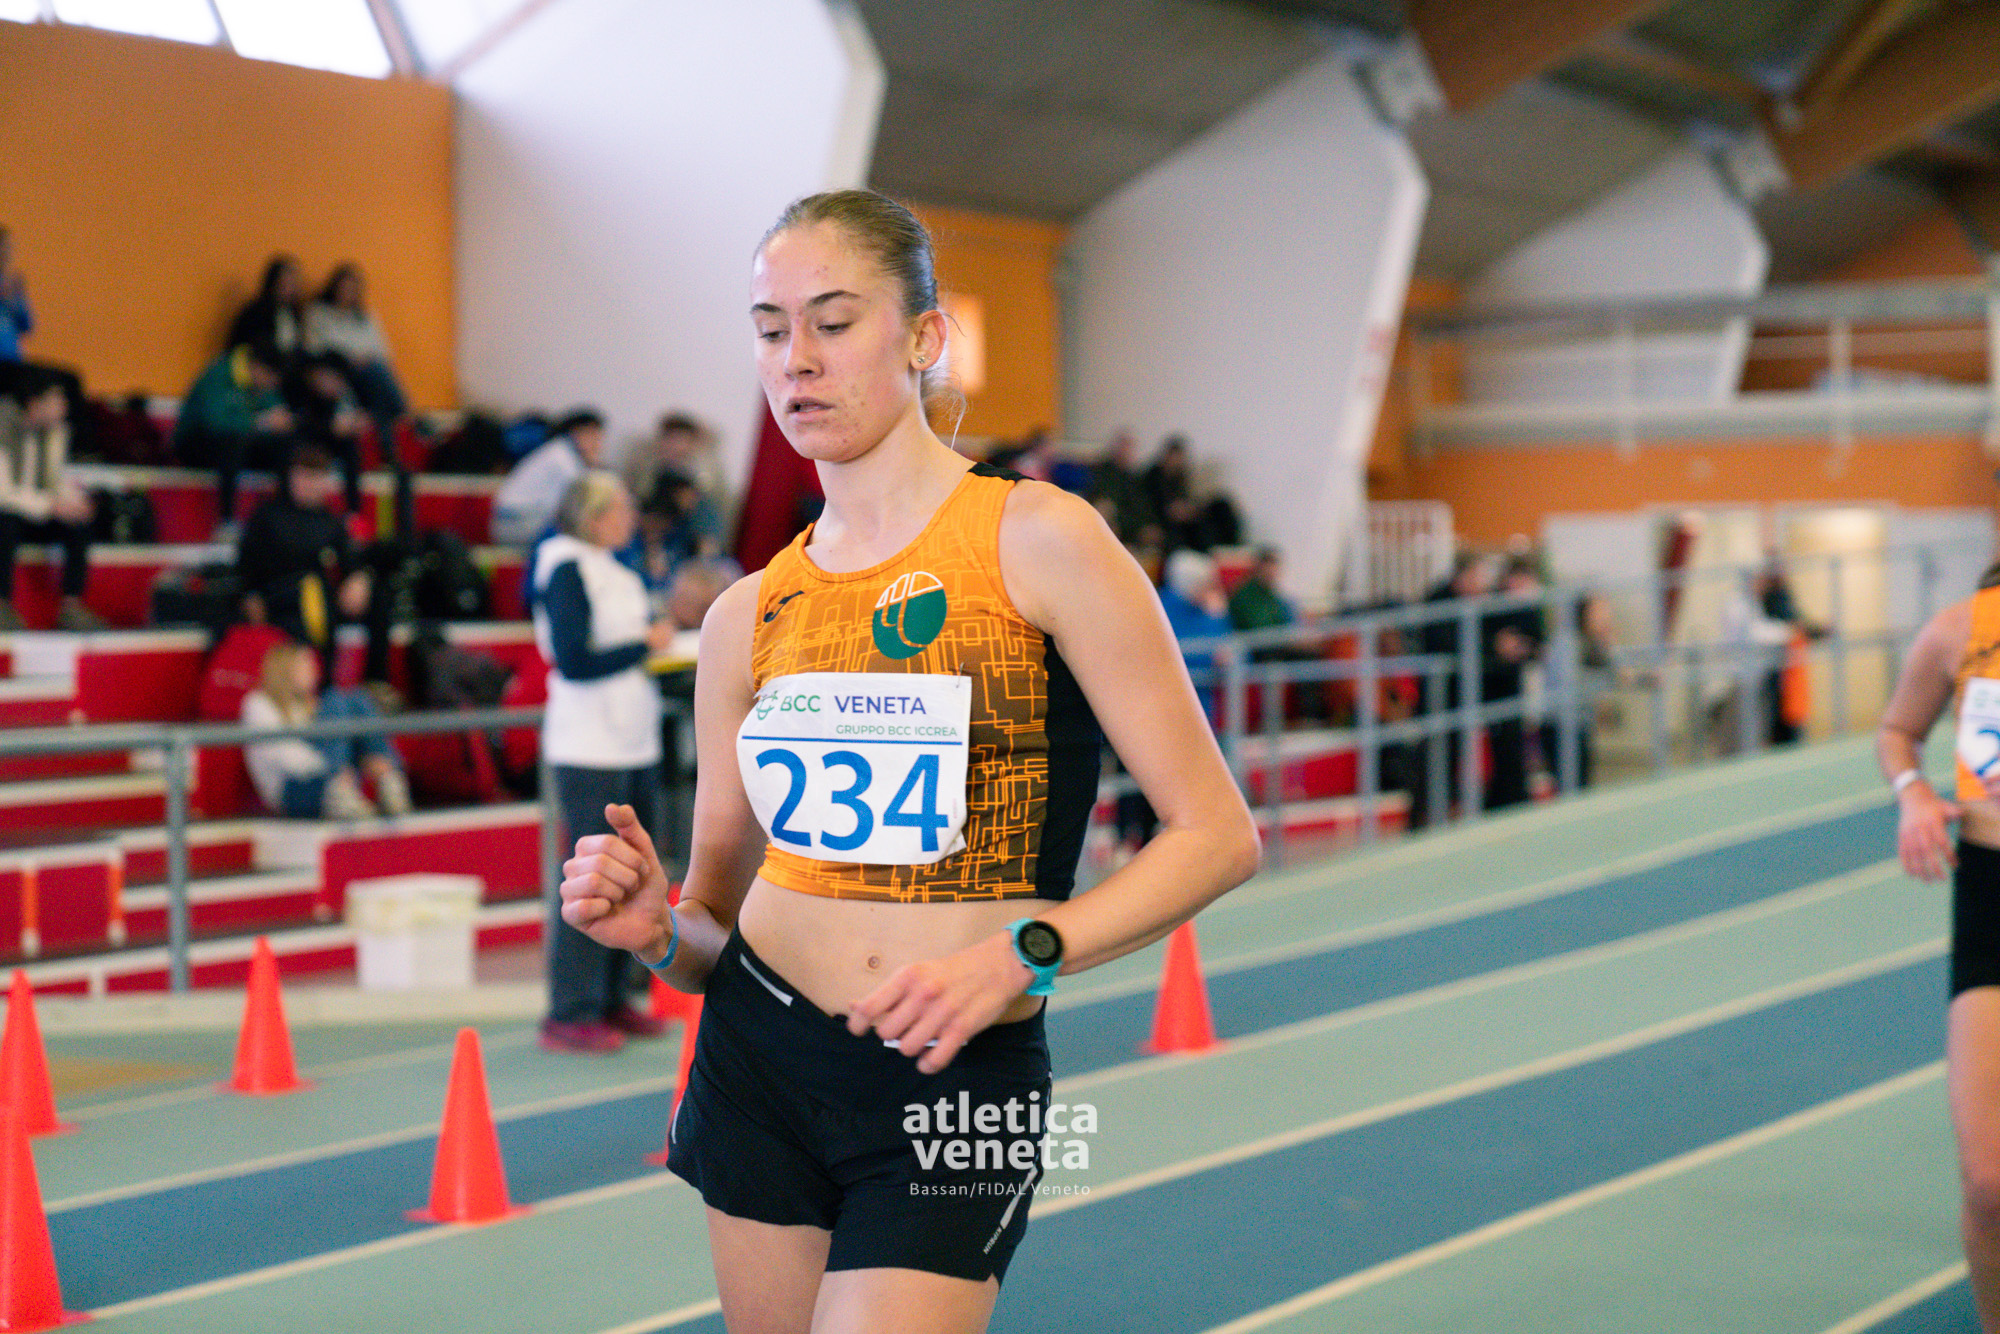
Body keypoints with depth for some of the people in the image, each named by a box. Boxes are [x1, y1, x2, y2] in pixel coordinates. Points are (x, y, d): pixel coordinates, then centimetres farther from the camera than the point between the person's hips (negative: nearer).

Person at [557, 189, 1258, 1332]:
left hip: (959, 1085, -4)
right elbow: (723, 930, 14)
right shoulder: (745, 617, 7)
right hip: (757, 1065, 4)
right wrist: (657, 928, -8)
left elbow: (1216, 835, -8)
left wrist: (1021, 952, -20)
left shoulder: (1038, 541, -6)